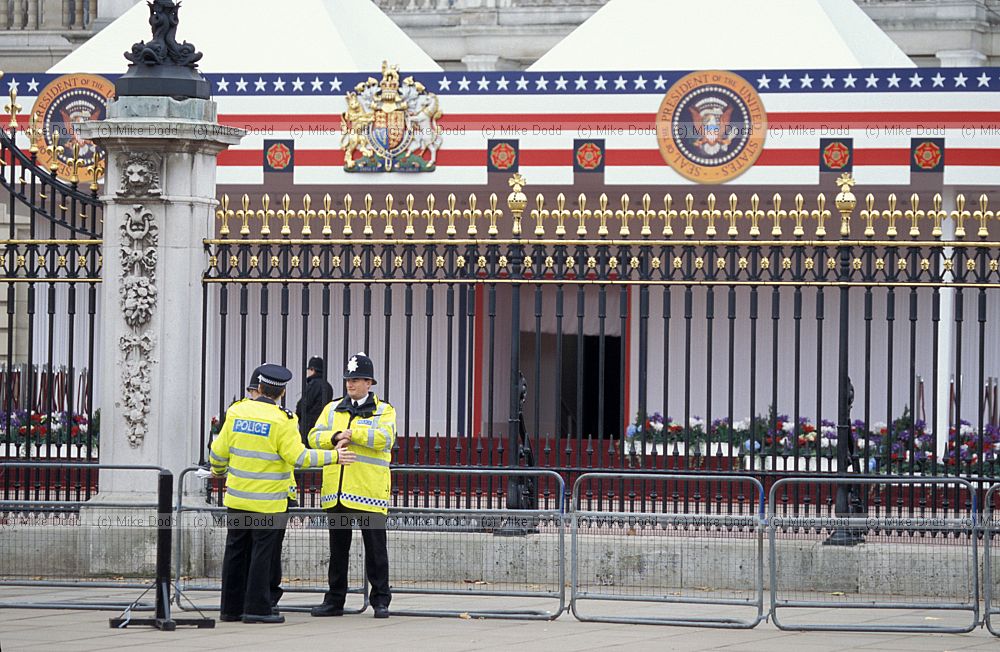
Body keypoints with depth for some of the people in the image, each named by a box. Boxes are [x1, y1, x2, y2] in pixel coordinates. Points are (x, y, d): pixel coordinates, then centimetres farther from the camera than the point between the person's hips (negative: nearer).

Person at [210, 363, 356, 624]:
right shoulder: (282, 421, -12)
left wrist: (218, 471, 27)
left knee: (235, 550, 10)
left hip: (237, 497, 5)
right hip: (267, 502, -5)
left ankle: (231, 607, 15)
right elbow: (297, 456, -16)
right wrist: (333, 457, -8)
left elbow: (219, 451, 6)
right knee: (262, 552, 0)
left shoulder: (236, 412, 2)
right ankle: (256, 607, -1)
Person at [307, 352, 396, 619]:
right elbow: (314, 437, 4)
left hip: (369, 492, -4)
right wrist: (336, 437, -14)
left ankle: (380, 601, 6)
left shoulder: (383, 410, 3)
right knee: (338, 547, 10)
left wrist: (351, 433, -14)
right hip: (336, 491, 4)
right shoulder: (332, 409, 15)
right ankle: (335, 600, 17)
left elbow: (383, 438, -15)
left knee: (375, 547, 0)